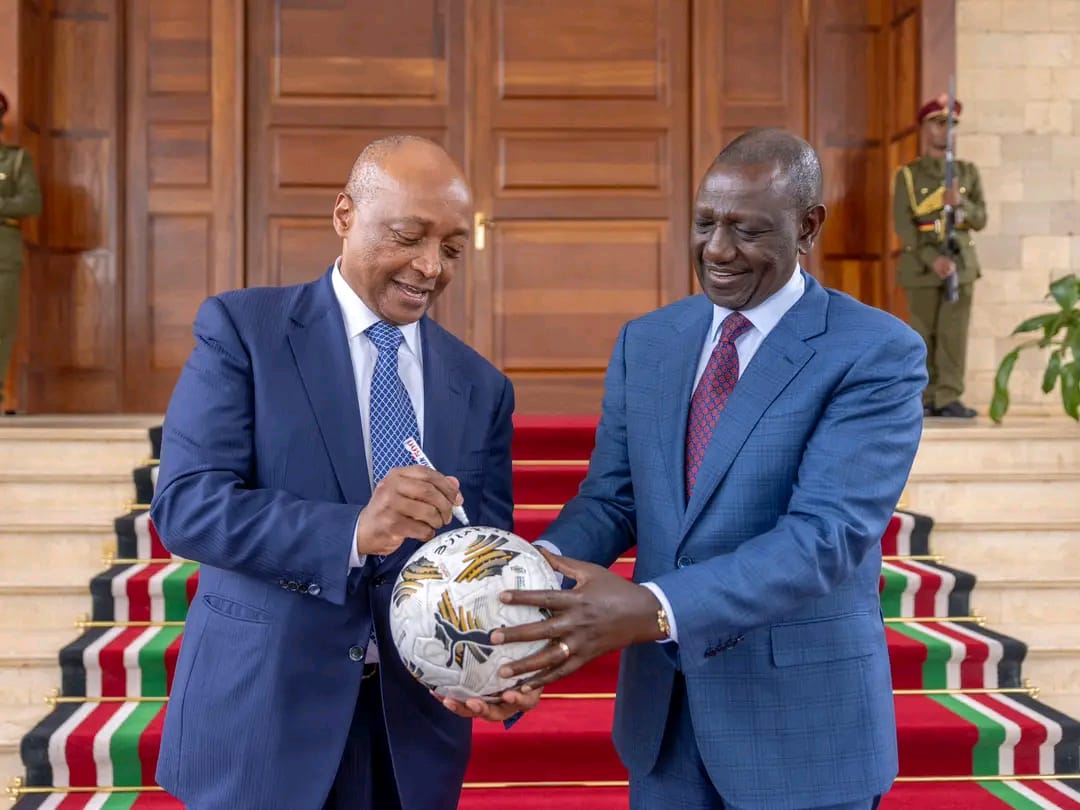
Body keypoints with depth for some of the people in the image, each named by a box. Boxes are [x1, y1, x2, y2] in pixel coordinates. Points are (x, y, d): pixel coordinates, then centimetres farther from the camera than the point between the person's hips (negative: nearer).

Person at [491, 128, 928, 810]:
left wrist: (653, 609, -33)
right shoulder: (645, 342, 5)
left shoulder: (878, 353, -13)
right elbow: (611, 497, 4)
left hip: (802, 719, -4)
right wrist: (542, 569, -18)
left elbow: (826, 535, -22)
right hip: (662, 706, 5)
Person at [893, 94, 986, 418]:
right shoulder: (906, 175, 1)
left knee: (954, 332, -4)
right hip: (922, 265, -2)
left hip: (960, 263, 2)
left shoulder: (967, 172, 9)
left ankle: (949, 398, -1)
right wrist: (933, 259, -19)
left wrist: (960, 202, -19)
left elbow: (980, 220, 3)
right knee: (924, 334, 1)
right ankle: (926, 399, 8)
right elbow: (903, 225, -8)